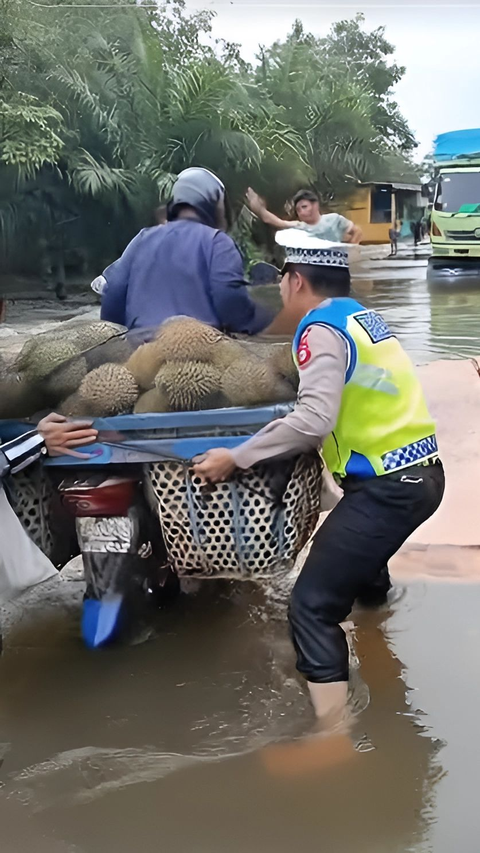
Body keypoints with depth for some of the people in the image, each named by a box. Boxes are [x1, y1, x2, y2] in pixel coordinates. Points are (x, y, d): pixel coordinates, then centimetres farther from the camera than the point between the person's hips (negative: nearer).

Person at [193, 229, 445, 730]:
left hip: (386, 486, -10)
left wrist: (235, 457, -19)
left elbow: (315, 420, -25)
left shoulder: (321, 327, -13)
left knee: (314, 605, -8)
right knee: (358, 564, 32)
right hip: (420, 473, 10)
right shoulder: (359, 317, 14)